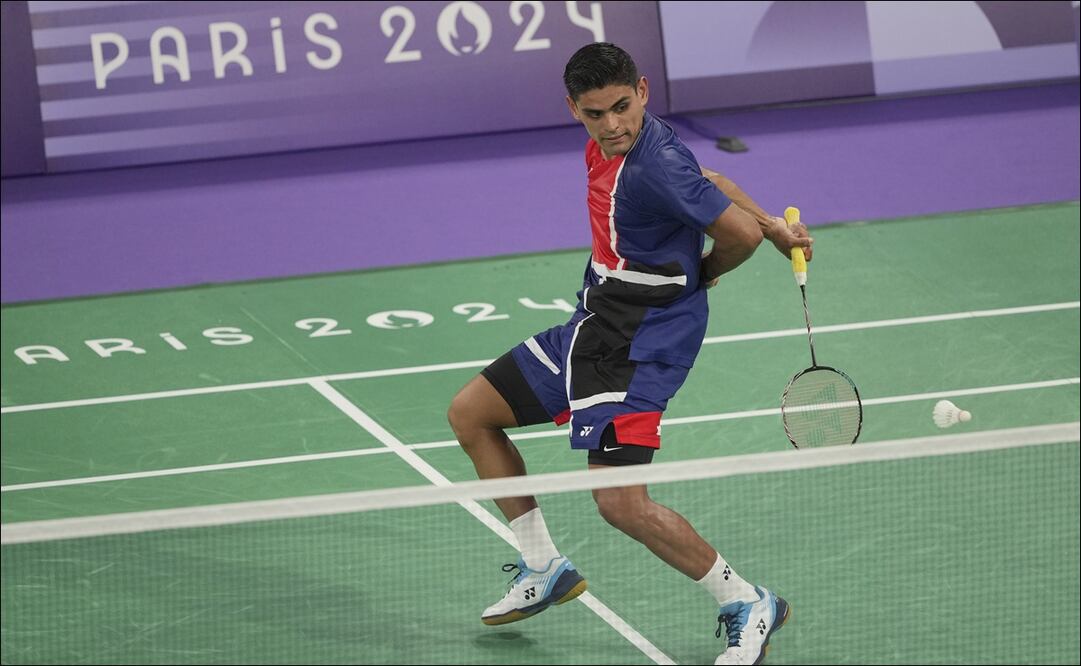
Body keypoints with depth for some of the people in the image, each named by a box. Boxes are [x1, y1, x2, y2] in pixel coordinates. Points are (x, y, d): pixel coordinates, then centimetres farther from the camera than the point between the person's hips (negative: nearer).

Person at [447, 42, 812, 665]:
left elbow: (740, 234, -22)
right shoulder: (609, 144, 2)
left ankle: (749, 606, -3)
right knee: (470, 414, 16)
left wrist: (701, 274, -1)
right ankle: (544, 571, 26)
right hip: (594, 323, 10)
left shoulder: (656, 166, -26)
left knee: (621, 502, -19)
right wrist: (773, 223, 11)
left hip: (642, 341, -10)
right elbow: (706, 180, 18)